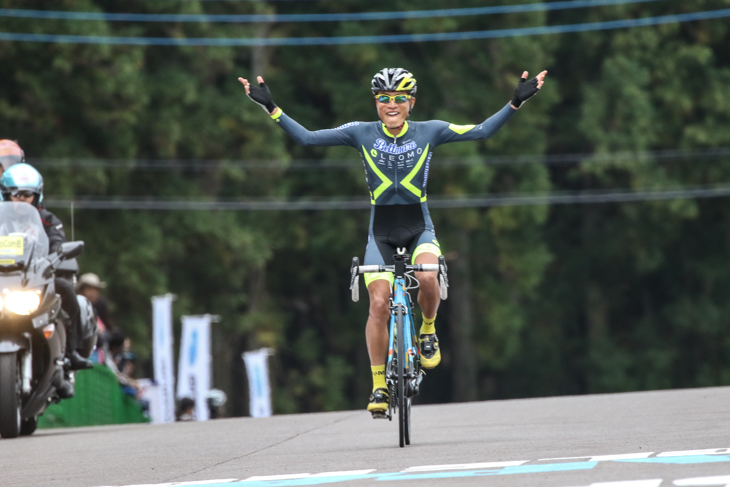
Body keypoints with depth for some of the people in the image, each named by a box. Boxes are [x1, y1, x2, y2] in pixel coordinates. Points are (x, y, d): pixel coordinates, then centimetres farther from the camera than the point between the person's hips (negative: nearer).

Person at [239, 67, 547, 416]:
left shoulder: (429, 132, -4)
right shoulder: (362, 134, -4)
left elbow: (483, 131, -8)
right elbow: (306, 138, -5)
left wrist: (516, 102, -18)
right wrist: (270, 108, -14)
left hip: (419, 229, -1)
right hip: (381, 233, 1)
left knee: (426, 278, -31)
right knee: (379, 304, -13)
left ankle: (428, 330, 1)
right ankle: (378, 385, -1)